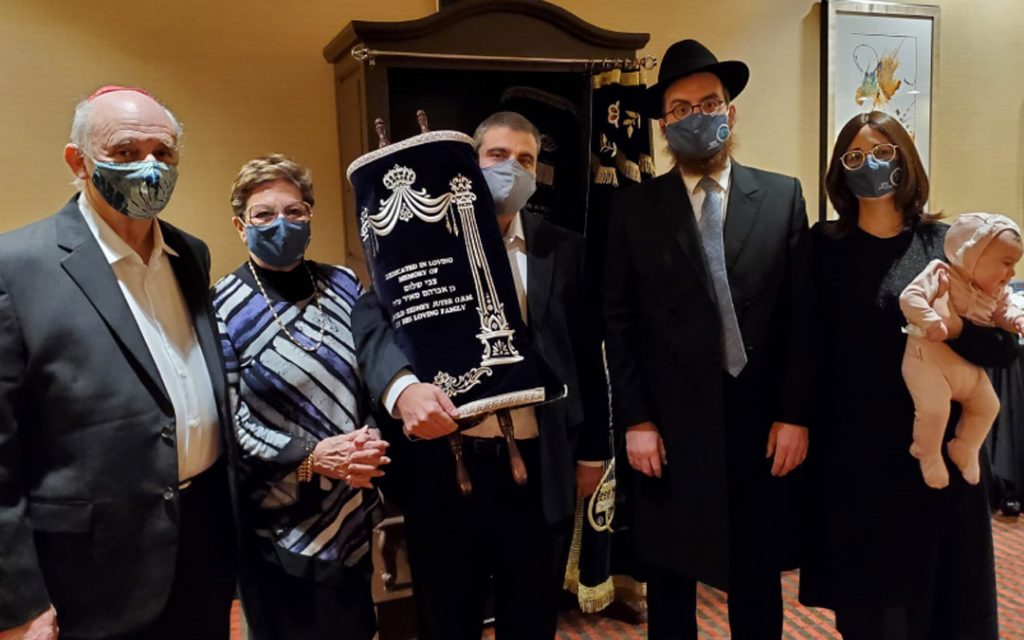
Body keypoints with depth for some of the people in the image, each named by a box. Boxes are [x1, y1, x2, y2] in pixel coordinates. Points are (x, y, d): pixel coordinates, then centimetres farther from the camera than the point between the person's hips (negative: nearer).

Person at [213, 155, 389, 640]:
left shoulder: (343, 286, 2)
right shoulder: (223, 309, -10)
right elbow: (226, 427, -12)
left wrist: (373, 439, -11)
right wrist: (311, 457, -21)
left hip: (353, 514, 4)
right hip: (281, 528, -4)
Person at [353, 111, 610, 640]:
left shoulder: (564, 250, 6)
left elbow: (586, 357, 9)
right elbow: (373, 316, -17)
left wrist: (592, 452, 11)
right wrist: (402, 386, -37)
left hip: (538, 467, 2)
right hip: (443, 465, -1)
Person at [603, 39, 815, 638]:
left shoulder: (783, 196, 3)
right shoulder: (634, 208, 1)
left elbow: (803, 314, 0)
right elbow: (619, 321, -1)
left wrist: (796, 414, -4)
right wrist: (634, 419, -6)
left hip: (761, 422, 1)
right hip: (669, 427, 0)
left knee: (759, 583, 16)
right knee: (671, 580, 15)